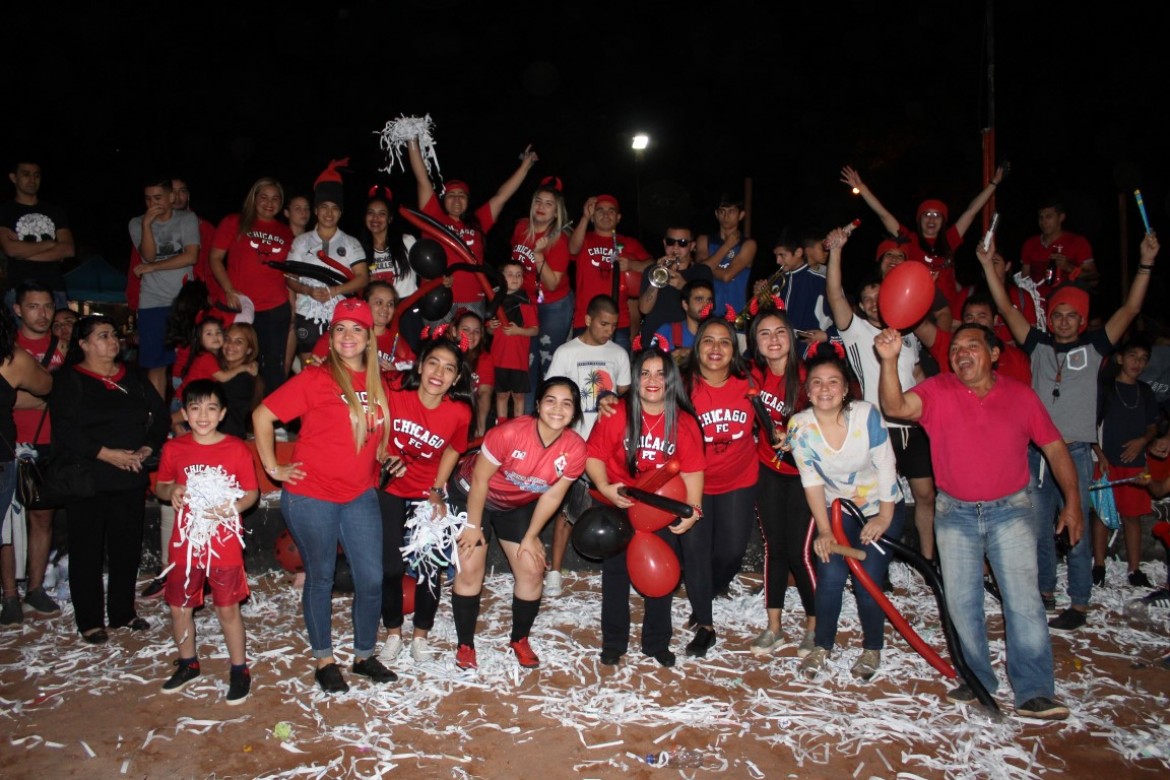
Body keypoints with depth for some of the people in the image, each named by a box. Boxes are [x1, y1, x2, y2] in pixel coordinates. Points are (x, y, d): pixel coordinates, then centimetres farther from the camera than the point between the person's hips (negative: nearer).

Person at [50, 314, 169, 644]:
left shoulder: (134, 377, 11)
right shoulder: (69, 380, -2)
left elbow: (160, 415, 8)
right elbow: (65, 430, -13)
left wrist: (147, 449, -7)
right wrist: (107, 454, -18)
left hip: (131, 478, 4)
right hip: (86, 478, -4)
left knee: (128, 547, 9)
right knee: (88, 550, 3)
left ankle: (123, 613, 23)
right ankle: (90, 621, 15)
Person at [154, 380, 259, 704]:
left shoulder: (237, 449, -7)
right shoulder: (174, 449, -1)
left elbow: (252, 492, -2)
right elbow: (160, 486, 11)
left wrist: (231, 508, -21)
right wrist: (172, 491, -11)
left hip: (224, 543, -3)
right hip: (185, 542, 3)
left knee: (227, 608, 3)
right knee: (179, 607, 13)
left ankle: (239, 669, 19)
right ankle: (188, 664, 36)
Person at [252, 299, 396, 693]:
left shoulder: (378, 383, 7)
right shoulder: (316, 378, -10)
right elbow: (262, 416, -10)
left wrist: (382, 459, 11)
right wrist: (273, 467, -9)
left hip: (360, 495, 5)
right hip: (311, 496, -5)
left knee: (372, 578, 6)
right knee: (320, 578, 9)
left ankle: (364, 655, 26)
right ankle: (323, 660, 26)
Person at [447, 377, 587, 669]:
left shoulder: (575, 449, -21)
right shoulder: (510, 432, -35)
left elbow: (552, 495, -9)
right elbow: (480, 479, -23)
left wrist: (530, 536, -3)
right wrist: (473, 525, -13)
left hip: (518, 505, 4)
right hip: (472, 496, -4)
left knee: (532, 571, 1)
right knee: (470, 571, -7)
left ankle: (520, 639, 24)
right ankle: (465, 644, 13)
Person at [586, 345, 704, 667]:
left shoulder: (684, 422, -11)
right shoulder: (616, 414, -17)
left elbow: (692, 470, -10)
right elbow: (594, 455, -13)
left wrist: (693, 508, -19)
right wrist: (604, 487, -28)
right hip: (619, 505, -1)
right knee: (616, 572, 11)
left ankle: (657, 642, 30)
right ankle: (613, 642, 28)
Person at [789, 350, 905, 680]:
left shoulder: (867, 415, -23)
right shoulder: (800, 425, -18)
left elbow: (886, 467, -14)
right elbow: (811, 480, -12)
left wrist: (884, 518, -11)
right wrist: (824, 530, -12)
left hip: (881, 507, -1)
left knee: (867, 581, -8)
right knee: (830, 576, -12)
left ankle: (872, 648, 19)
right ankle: (822, 646, 13)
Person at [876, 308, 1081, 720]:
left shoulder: (1020, 395, -2)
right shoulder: (937, 391, -6)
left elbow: (1055, 447, 6)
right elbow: (896, 407, -25)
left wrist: (1072, 501, 2)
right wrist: (889, 361, -38)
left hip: (1010, 510, 0)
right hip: (955, 513, 1)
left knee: (1023, 598, -6)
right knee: (961, 601, 6)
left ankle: (1034, 692, 1)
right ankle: (978, 679, 21)